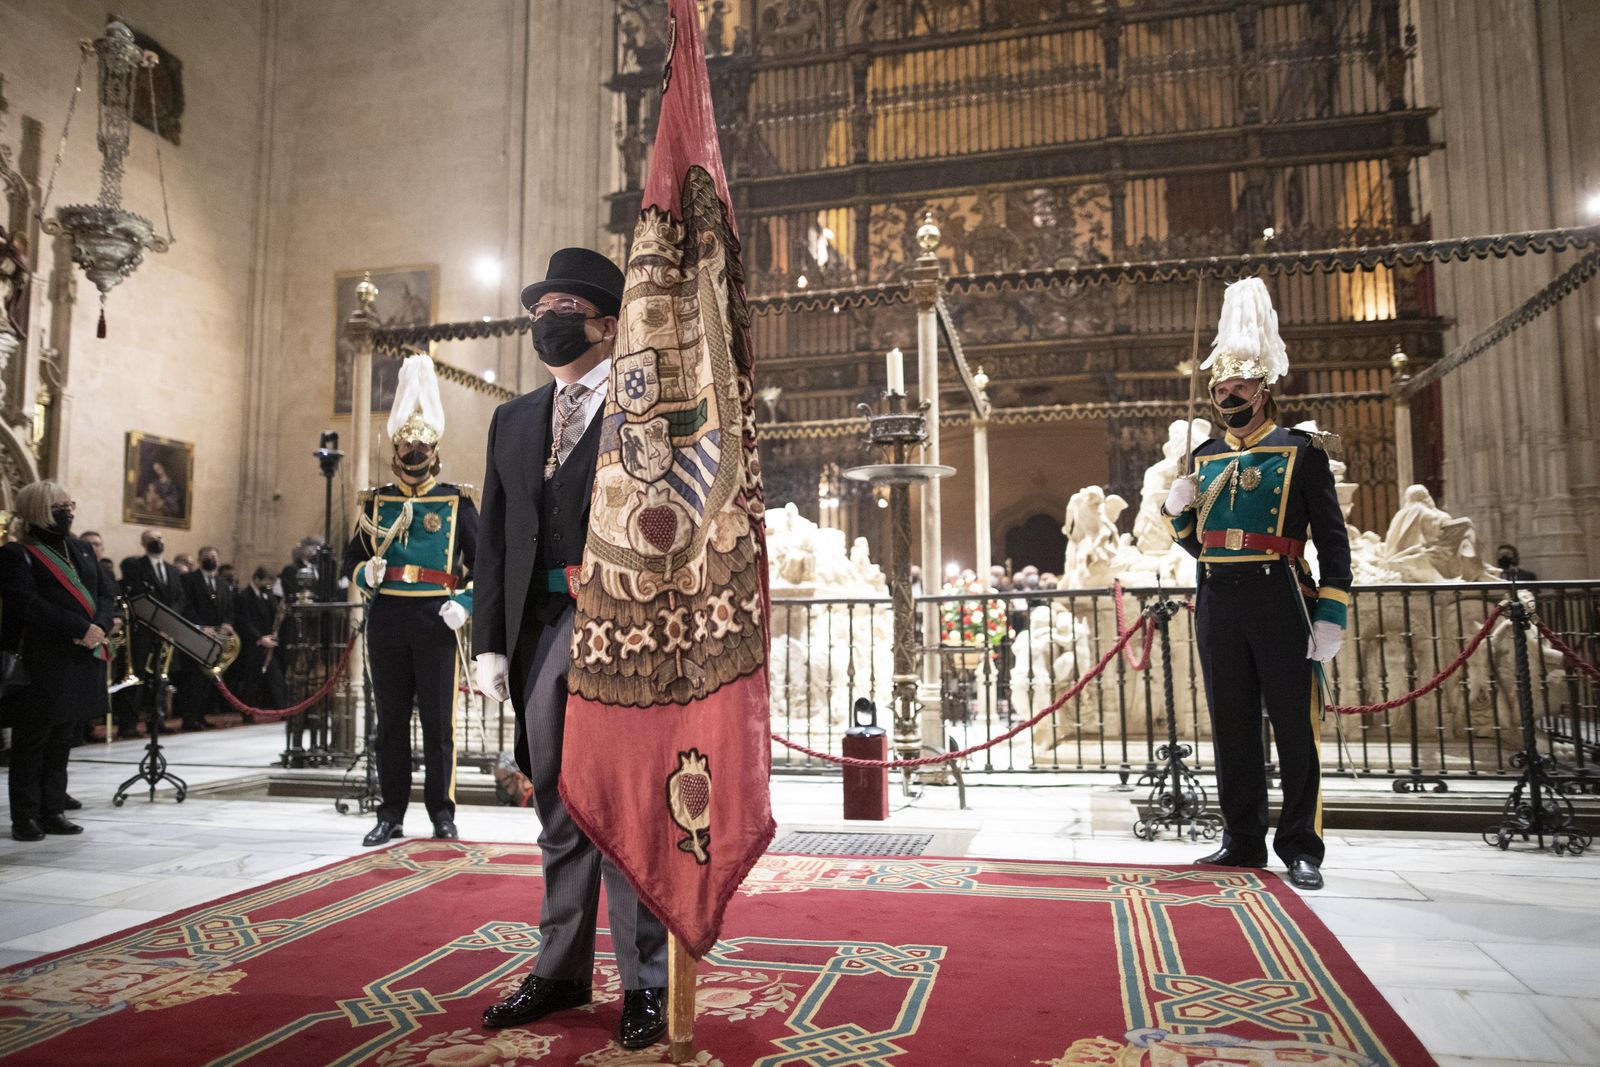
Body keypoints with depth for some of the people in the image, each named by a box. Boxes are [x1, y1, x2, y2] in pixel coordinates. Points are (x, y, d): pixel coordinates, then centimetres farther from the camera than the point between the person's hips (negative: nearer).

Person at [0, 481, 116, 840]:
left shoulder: (82, 549, 16)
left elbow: (106, 592, 9)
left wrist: (100, 627, -10)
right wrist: (81, 629, -21)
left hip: (83, 662, 6)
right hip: (42, 664, -6)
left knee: (63, 741, 11)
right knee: (32, 742, 3)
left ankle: (53, 812, 19)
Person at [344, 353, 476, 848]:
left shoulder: (456, 501, 4)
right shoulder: (376, 500, 11)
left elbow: (484, 561, 3)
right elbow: (352, 556, 15)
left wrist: (465, 604, -11)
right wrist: (366, 574, -7)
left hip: (435, 621, -2)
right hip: (387, 620, 3)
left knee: (438, 720, 2)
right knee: (391, 721, 8)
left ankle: (442, 813, 13)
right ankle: (391, 815, 17)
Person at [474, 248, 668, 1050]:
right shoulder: (513, 420, 18)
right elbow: (493, 539, 14)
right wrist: (489, 640, 5)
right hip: (539, 630, 5)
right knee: (559, 811, 13)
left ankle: (645, 984, 13)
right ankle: (560, 971, 27)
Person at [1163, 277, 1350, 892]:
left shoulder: (1301, 450, 2)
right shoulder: (1205, 458, 14)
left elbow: (1333, 540, -1)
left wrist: (1331, 616, -10)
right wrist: (1177, 512, -3)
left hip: (1280, 599, -4)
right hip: (1217, 603, 5)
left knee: (1294, 722, 1)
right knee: (1231, 726, 9)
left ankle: (1301, 847, 11)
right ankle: (1243, 841, 19)